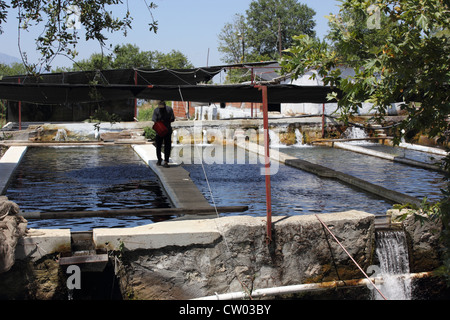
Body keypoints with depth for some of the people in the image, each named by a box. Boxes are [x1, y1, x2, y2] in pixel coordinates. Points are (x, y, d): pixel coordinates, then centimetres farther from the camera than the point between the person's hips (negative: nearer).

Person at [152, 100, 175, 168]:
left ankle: (166, 162, 0)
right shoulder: (156, 110, -9)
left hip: (167, 130, 0)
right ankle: (159, 159, 28)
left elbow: (172, 119, -4)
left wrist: (165, 121, -18)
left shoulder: (169, 109, -8)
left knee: (168, 146, -4)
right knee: (158, 146, 6)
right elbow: (155, 121, -12)